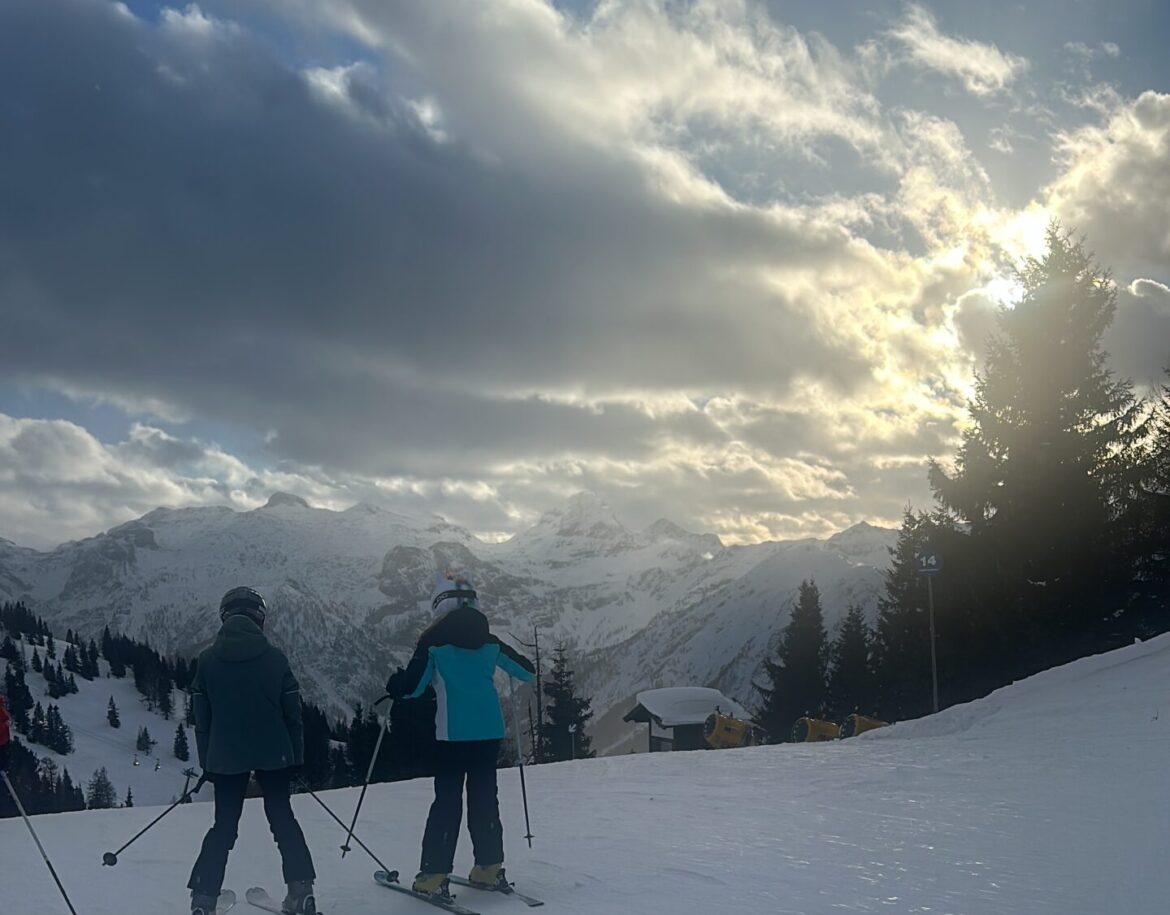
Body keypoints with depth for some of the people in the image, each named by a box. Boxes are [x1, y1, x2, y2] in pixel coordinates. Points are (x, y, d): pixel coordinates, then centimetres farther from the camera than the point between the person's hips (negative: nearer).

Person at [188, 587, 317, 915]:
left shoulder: (207, 660, -2)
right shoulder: (274, 657, -5)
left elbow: (201, 717, 2)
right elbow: (292, 711, -1)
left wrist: (207, 762, 10)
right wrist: (297, 755, 8)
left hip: (225, 757, 1)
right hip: (272, 754, -1)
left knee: (223, 826, 11)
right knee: (283, 818, 11)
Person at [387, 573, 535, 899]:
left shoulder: (433, 641, -6)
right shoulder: (490, 641, 5)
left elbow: (412, 687, -7)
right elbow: (527, 671, 13)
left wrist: (393, 686, 14)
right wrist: (508, 661, 34)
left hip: (453, 734, -3)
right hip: (489, 732, 3)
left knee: (447, 801, 0)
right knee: (485, 798, 12)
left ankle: (434, 875, -2)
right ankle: (489, 867, 15)